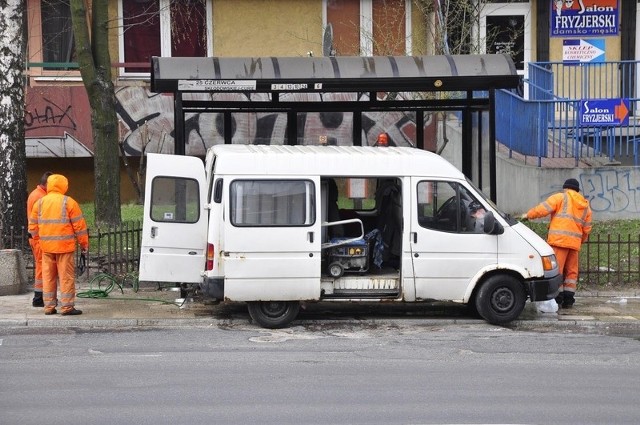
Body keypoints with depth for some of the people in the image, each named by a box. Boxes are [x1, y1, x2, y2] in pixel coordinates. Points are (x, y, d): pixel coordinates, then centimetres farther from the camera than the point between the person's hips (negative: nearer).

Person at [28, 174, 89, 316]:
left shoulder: (39, 203, 7)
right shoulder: (68, 202, -5)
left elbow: (33, 226, 10)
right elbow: (79, 225, -5)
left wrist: (38, 238, 24)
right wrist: (83, 243, 3)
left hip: (46, 246, 4)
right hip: (65, 245, -4)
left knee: (48, 276, 11)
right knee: (66, 276, 0)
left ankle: (49, 306, 13)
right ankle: (67, 306, 0)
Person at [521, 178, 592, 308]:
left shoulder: (561, 197, 3)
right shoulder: (585, 206, 20)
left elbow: (543, 209, -6)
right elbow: (587, 229, 18)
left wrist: (528, 215, 7)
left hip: (559, 240, -6)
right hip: (574, 243, 6)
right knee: (571, 271, 12)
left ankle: (557, 298, -9)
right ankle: (568, 299, 11)